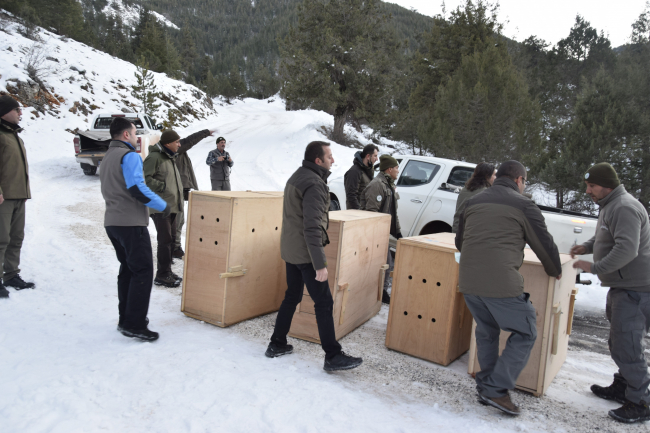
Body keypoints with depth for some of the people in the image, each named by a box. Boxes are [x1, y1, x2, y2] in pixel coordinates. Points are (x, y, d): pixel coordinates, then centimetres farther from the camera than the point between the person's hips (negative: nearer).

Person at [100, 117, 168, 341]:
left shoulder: (106, 158, 20)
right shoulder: (129, 155, -10)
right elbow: (137, 188, -21)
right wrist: (163, 205, -12)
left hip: (112, 221, 10)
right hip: (131, 222, -10)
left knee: (127, 269, 16)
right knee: (143, 270, -7)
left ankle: (126, 318, 20)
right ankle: (134, 324, -8)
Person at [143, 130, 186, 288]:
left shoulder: (171, 158, 18)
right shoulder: (154, 157, -11)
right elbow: (145, 178, -20)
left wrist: (179, 195, 14)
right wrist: (162, 186, -17)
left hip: (172, 205, 9)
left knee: (170, 239, 13)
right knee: (165, 240, -8)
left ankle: (167, 271, 24)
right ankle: (162, 275, -1)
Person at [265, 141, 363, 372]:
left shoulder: (296, 177, 11)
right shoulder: (314, 184, -20)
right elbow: (313, 227, -26)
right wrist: (320, 264, -25)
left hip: (291, 249, 10)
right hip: (305, 253, -10)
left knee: (292, 297, 19)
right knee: (324, 303, -2)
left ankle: (277, 344, 28)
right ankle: (333, 356, 5)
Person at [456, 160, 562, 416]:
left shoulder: (473, 202, 18)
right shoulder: (522, 205, 1)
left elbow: (459, 242, 27)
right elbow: (544, 244, 6)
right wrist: (555, 271, 25)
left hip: (468, 281, 6)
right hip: (501, 282, -6)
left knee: (486, 331, 24)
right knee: (525, 333, 9)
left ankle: (485, 384, 29)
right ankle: (496, 389, 6)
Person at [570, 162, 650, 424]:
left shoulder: (624, 208, -20)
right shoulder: (609, 206, 14)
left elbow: (627, 249, -30)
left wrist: (594, 268, -24)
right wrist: (587, 246, 11)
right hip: (621, 285, 11)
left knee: (627, 346, -6)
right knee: (618, 341, 21)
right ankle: (622, 387, 37)